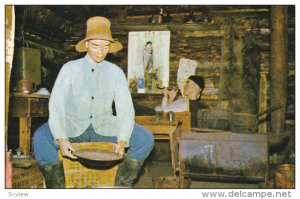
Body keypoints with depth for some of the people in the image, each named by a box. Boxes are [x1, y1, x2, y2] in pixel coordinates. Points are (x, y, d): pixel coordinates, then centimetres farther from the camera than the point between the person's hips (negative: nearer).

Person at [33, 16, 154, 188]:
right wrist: (61, 139, -28)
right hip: (73, 127, -2)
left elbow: (125, 109, -6)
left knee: (146, 138, -15)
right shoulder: (70, 69, -5)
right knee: (41, 138, -30)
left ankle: (121, 187, -1)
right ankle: (58, 188, -13)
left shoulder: (116, 72, -1)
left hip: (104, 128, 2)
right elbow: (56, 105, -12)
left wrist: (122, 140, -22)